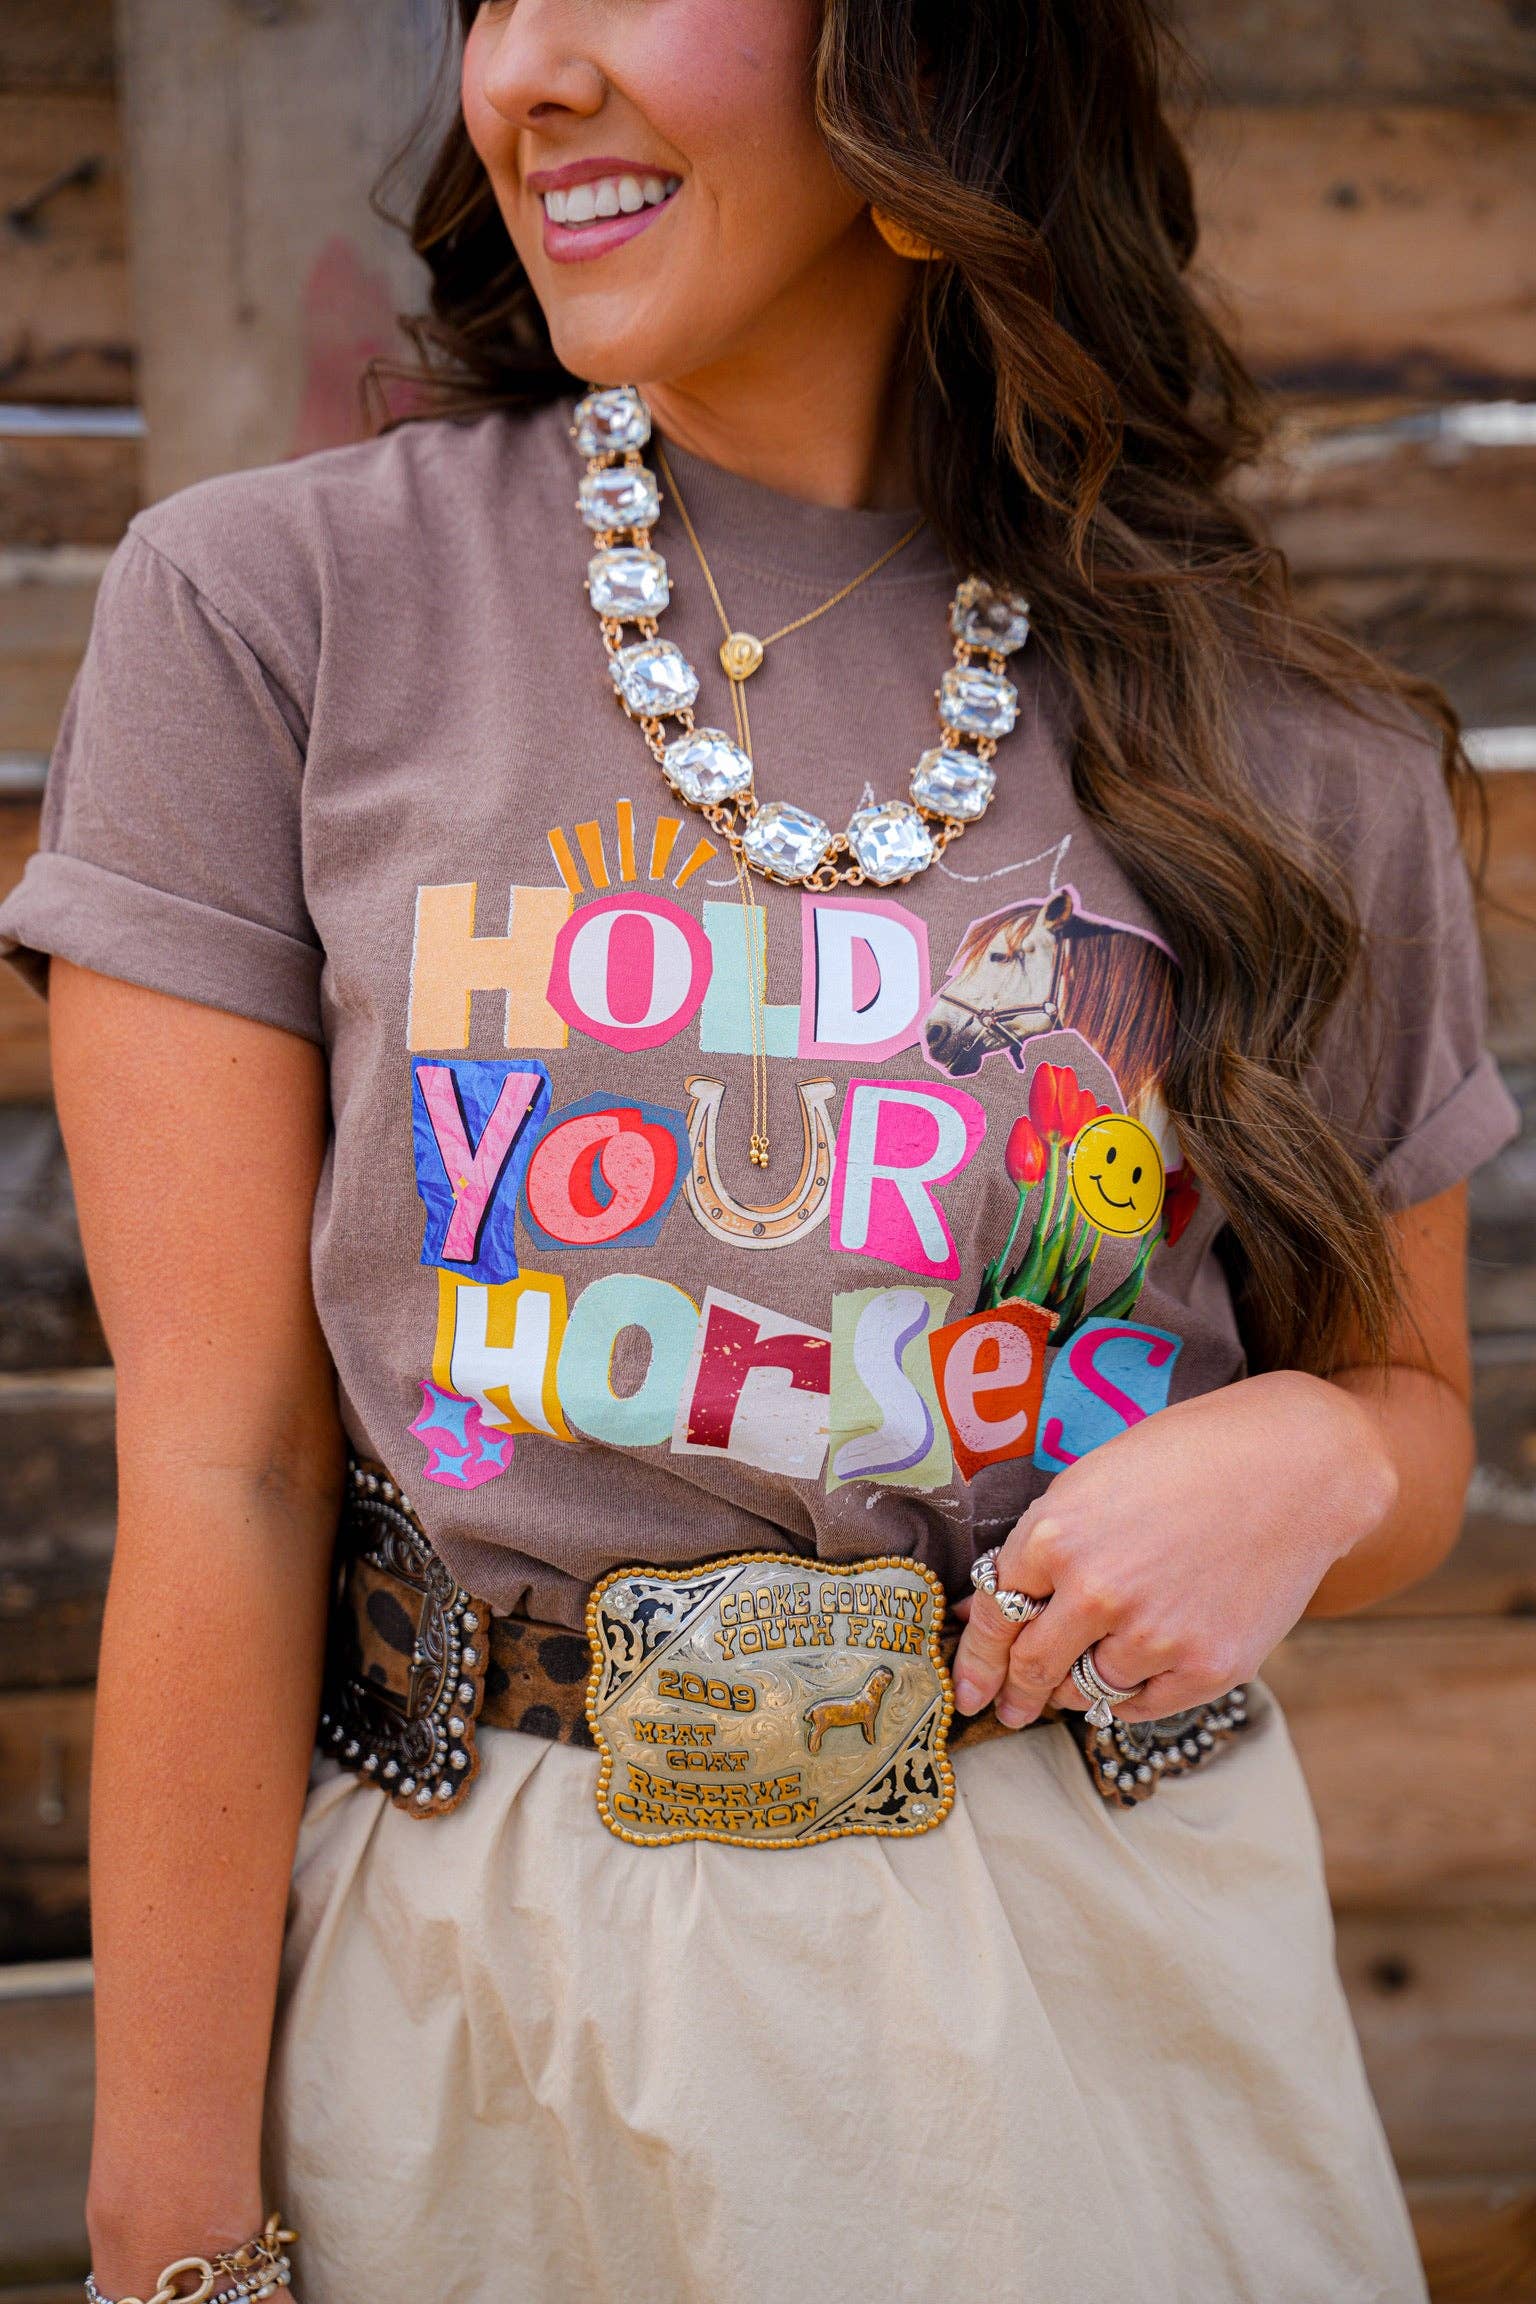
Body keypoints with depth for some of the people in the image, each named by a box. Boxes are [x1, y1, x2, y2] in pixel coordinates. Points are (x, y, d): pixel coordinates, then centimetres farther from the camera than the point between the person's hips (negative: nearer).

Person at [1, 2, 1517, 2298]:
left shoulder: (1299, 753, -1)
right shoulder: (265, 610, -6)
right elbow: (221, 1476, -10)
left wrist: (1317, 1458, -13)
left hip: (1116, 1984, 2)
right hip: (479, 1994, -1)